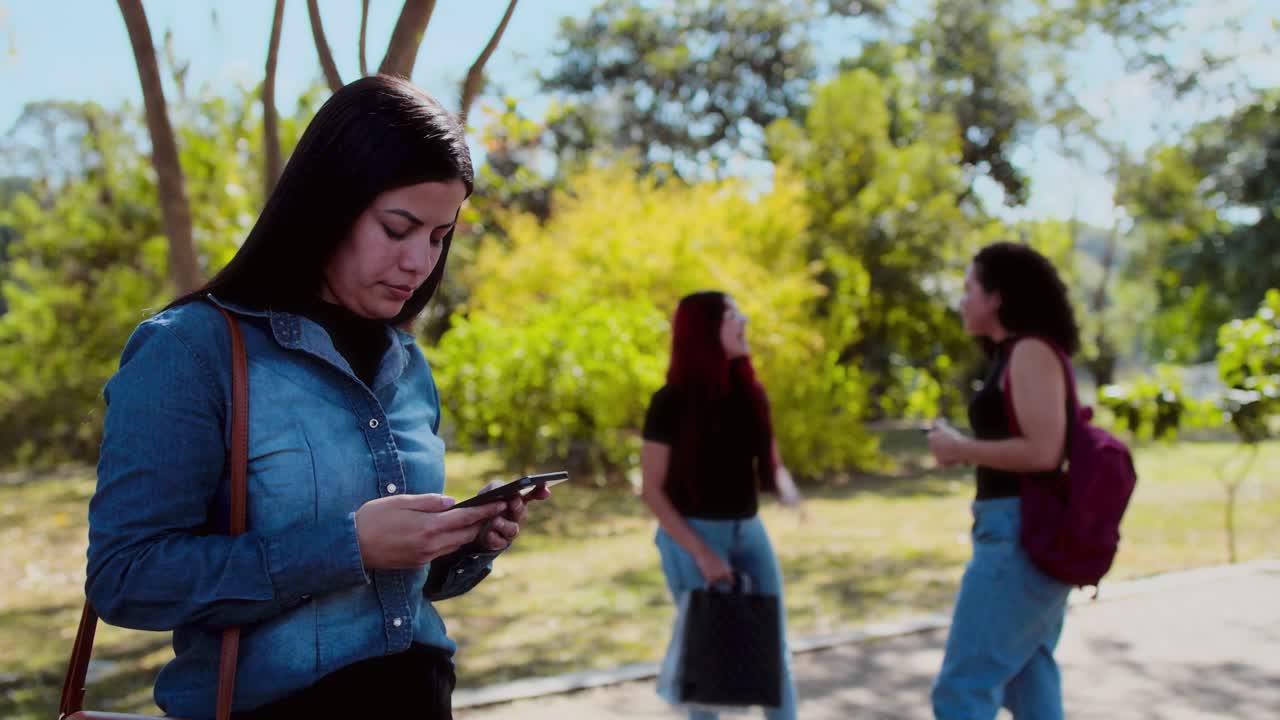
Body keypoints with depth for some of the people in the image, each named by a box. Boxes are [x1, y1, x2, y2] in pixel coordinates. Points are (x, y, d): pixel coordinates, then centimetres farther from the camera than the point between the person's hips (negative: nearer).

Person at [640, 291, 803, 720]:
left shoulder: (751, 394, 3)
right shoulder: (671, 402, -13)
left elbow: (770, 462, 12)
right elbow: (652, 490, -12)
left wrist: (786, 489, -13)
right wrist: (701, 552, -18)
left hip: (748, 531, 5)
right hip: (692, 535, -5)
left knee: (774, 647, 7)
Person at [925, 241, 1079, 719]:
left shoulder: (1031, 351, -11)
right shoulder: (1015, 355, 17)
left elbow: (1043, 450, -20)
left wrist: (961, 448, -11)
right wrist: (964, 449, 9)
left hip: (1022, 534, -10)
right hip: (1024, 533, 10)